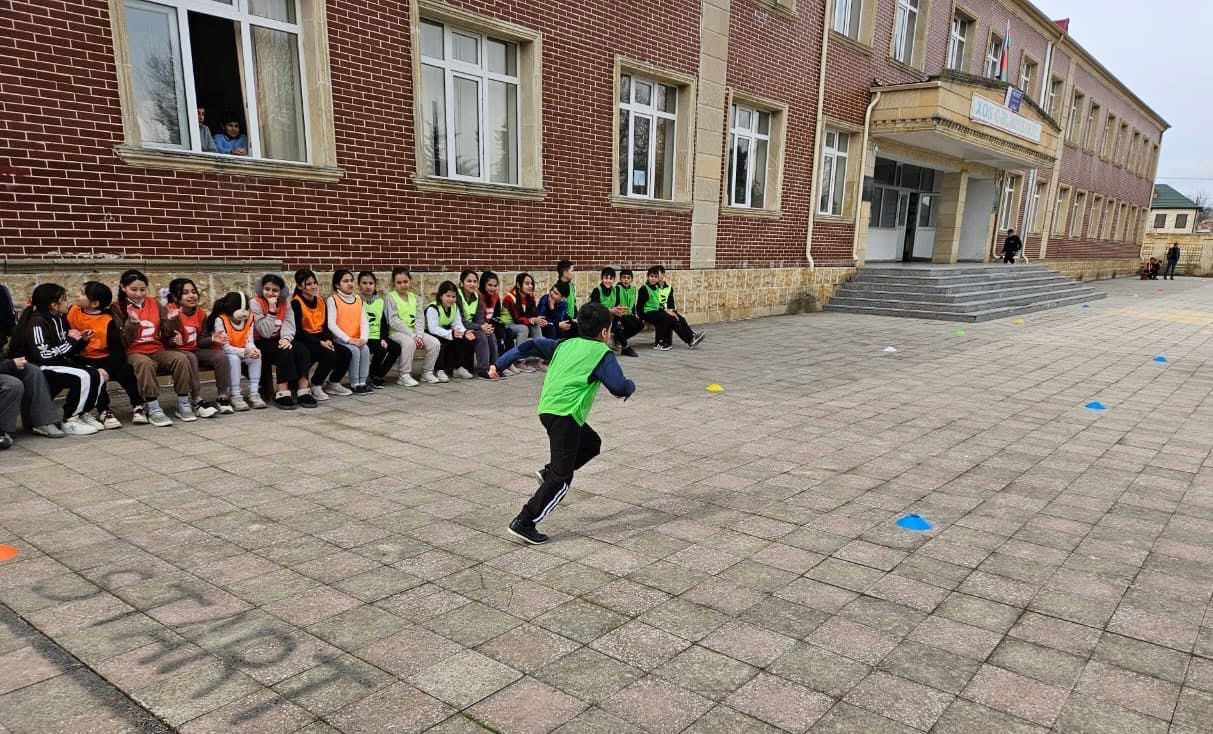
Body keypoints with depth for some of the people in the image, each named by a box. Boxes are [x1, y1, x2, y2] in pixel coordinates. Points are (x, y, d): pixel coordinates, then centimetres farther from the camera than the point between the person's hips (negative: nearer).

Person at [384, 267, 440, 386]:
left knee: (434, 342, -15)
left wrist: (418, 335, -13)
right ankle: (404, 376, -22)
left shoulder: (414, 297, 11)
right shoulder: (391, 297, -4)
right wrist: (412, 335, -19)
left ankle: (427, 372, 2)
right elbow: (394, 321, -13)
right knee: (409, 342, -37)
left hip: (414, 331, 6)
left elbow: (420, 319, 5)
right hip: (397, 332, -5)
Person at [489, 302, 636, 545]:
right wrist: (631, 386, 13)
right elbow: (619, 388, -9)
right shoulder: (602, 353, 0)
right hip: (564, 415, -8)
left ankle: (549, 472, 17)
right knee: (562, 478, -2)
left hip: (548, 409, 8)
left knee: (592, 443, 27)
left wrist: (500, 364, 14)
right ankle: (524, 523, -3)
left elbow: (529, 346, 13)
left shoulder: (565, 345, 19)